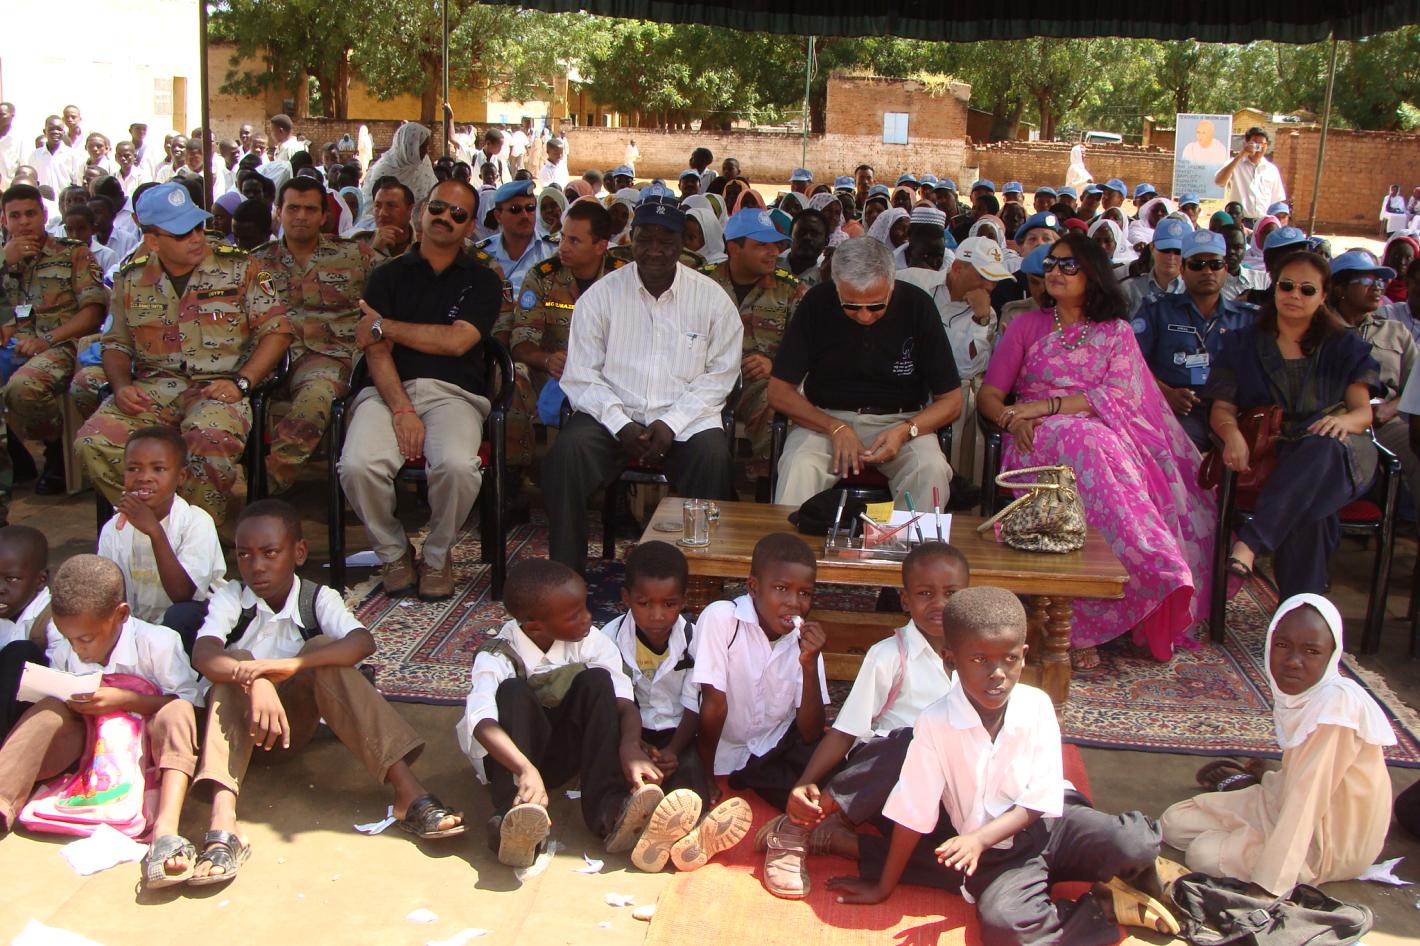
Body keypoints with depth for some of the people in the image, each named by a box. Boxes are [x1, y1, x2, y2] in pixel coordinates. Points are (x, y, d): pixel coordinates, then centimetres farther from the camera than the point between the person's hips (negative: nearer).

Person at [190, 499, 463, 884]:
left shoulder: (318, 599, -9)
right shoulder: (231, 599, -10)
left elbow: (362, 642, -29)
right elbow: (202, 654, -29)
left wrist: (293, 665, -43)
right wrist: (255, 681, -48)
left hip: (294, 721, 0)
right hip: (238, 725, 0)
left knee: (324, 649, -26)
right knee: (239, 663, -30)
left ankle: (407, 792, -37)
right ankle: (222, 826, -46)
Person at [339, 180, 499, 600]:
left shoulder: (482, 281, 14)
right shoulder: (388, 276, 16)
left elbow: (456, 341, -4)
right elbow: (376, 352, 2)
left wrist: (384, 326, 1)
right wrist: (402, 410, -14)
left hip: (453, 392, -1)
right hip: (388, 391, 1)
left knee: (457, 465, -34)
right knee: (358, 466, -29)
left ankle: (437, 556, -4)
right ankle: (393, 552, 0)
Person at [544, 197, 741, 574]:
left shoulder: (711, 297, 4)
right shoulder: (602, 295, 4)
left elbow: (720, 374, 2)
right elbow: (581, 376, 2)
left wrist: (671, 423, -11)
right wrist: (621, 425, -13)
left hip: (684, 418, 0)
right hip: (613, 414, 1)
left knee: (713, 456, -31)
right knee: (567, 453, -28)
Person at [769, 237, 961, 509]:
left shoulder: (917, 306, -7)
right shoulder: (817, 303, -7)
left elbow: (951, 401, -2)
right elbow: (779, 392, -5)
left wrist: (905, 431, -21)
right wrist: (835, 428, -19)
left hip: (901, 422, 0)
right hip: (825, 418, 0)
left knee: (932, 471, -29)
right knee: (799, 467, -31)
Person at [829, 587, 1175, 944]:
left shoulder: (1036, 706, -12)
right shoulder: (935, 723, -16)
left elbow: (1040, 801, -9)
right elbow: (913, 813, -9)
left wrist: (979, 838, -23)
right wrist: (883, 888, -3)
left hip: (1050, 820, 1)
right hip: (998, 852, -1)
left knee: (1134, 846, -27)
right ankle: (1110, 907, -8)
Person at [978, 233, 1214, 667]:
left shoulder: (1116, 331, 18)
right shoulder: (1027, 326, 20)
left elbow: (1118, 397, 0)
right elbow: (988, 395, 12)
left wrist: (1046, 406, -12)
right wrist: (1012, 419, -12)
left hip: (1103, 433, 0)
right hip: (1038, 439, 0)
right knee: (1085, 441, -38)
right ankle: (1161, 573, -44)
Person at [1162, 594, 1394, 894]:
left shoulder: (1336, 702, -30)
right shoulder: (1295, 690, -5)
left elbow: (1307, 796, -31)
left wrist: (1267, 886, -31)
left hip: (1331, 844, -8)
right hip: (1288, 807, 8)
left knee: (1204, 854, -16)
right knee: (1174, 823, 2)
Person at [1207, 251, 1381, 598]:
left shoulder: (1345, 348, 17)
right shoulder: (1244, 345, 16)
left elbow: (1363, 411, 6)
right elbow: (1221, 408, 7)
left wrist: (1344, 420, -21)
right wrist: (1232, 433, -19)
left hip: (1338, 457, 1)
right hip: (1269, 457, 0)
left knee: (1324, 446, -40)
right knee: (1308, 514, -38)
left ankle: (1248, 544, -50)